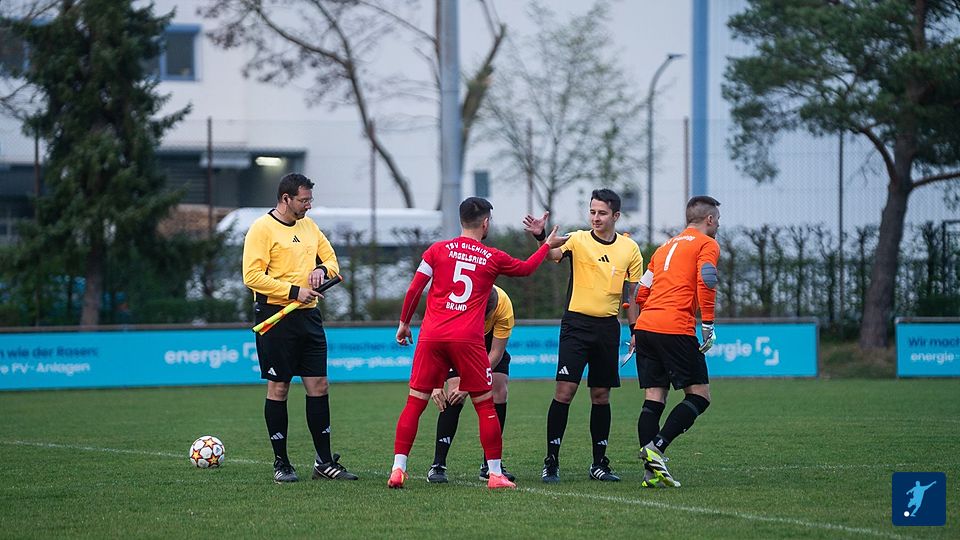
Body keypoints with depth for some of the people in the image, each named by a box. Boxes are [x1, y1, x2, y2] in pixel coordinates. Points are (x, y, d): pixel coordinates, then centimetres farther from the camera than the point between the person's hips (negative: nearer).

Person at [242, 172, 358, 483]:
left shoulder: (308, 225, 14)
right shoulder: (262, 229, -8)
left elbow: (331, 258, 22)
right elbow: (252, 276, -16)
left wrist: (322, 269, -1)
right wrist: (294, 291, -18)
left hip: (309, 316, 6)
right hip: (275, 316, -6)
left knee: (319, 386, 4)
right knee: (278, 388, 0)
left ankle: (325, 463, 10)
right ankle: (281, 463, 8)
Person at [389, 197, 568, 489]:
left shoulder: (438, 250, 5)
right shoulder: (493, 258, 5)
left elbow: (414, 290, 4)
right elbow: (526, 268, 24)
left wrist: (404, 323, 18)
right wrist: (548, 244, 41)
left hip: (431, 336, 2)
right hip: (467, 339, -1)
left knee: (415, 402, 5)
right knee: (485, 405, 8)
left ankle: (398, 468, -2)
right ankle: (495, 473, 8)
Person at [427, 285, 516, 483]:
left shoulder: (504, 306, -36)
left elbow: (495, 353, -28)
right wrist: (436, 384, -42)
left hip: (489, 339, 2)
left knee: (499, 391, -14)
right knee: (455, 393, -20)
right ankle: (438, 465, -16)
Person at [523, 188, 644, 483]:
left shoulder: (630, 249, 6)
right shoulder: (578, 240, -3)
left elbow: (632, 294, 14)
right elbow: (553, 254, -23)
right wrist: (540, 237, -43)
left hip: (608, 327, 3)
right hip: (576, 323, -3)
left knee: (601, 396, 8)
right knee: (565, 391, -10)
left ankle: (599, 463, 17)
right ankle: (551, 462, -6)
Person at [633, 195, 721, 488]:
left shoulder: (666, 246, 26)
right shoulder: (707, 244, 4)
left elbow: (641, 292, 24)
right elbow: (706, 283, -12)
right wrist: (708, 325, -9)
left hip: (645, 327, 7)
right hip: (676, 329, -7)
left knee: (653, 399, 5)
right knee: (699, 396, -1)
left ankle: (651, 472, -5)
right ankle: (656, 448, -18)